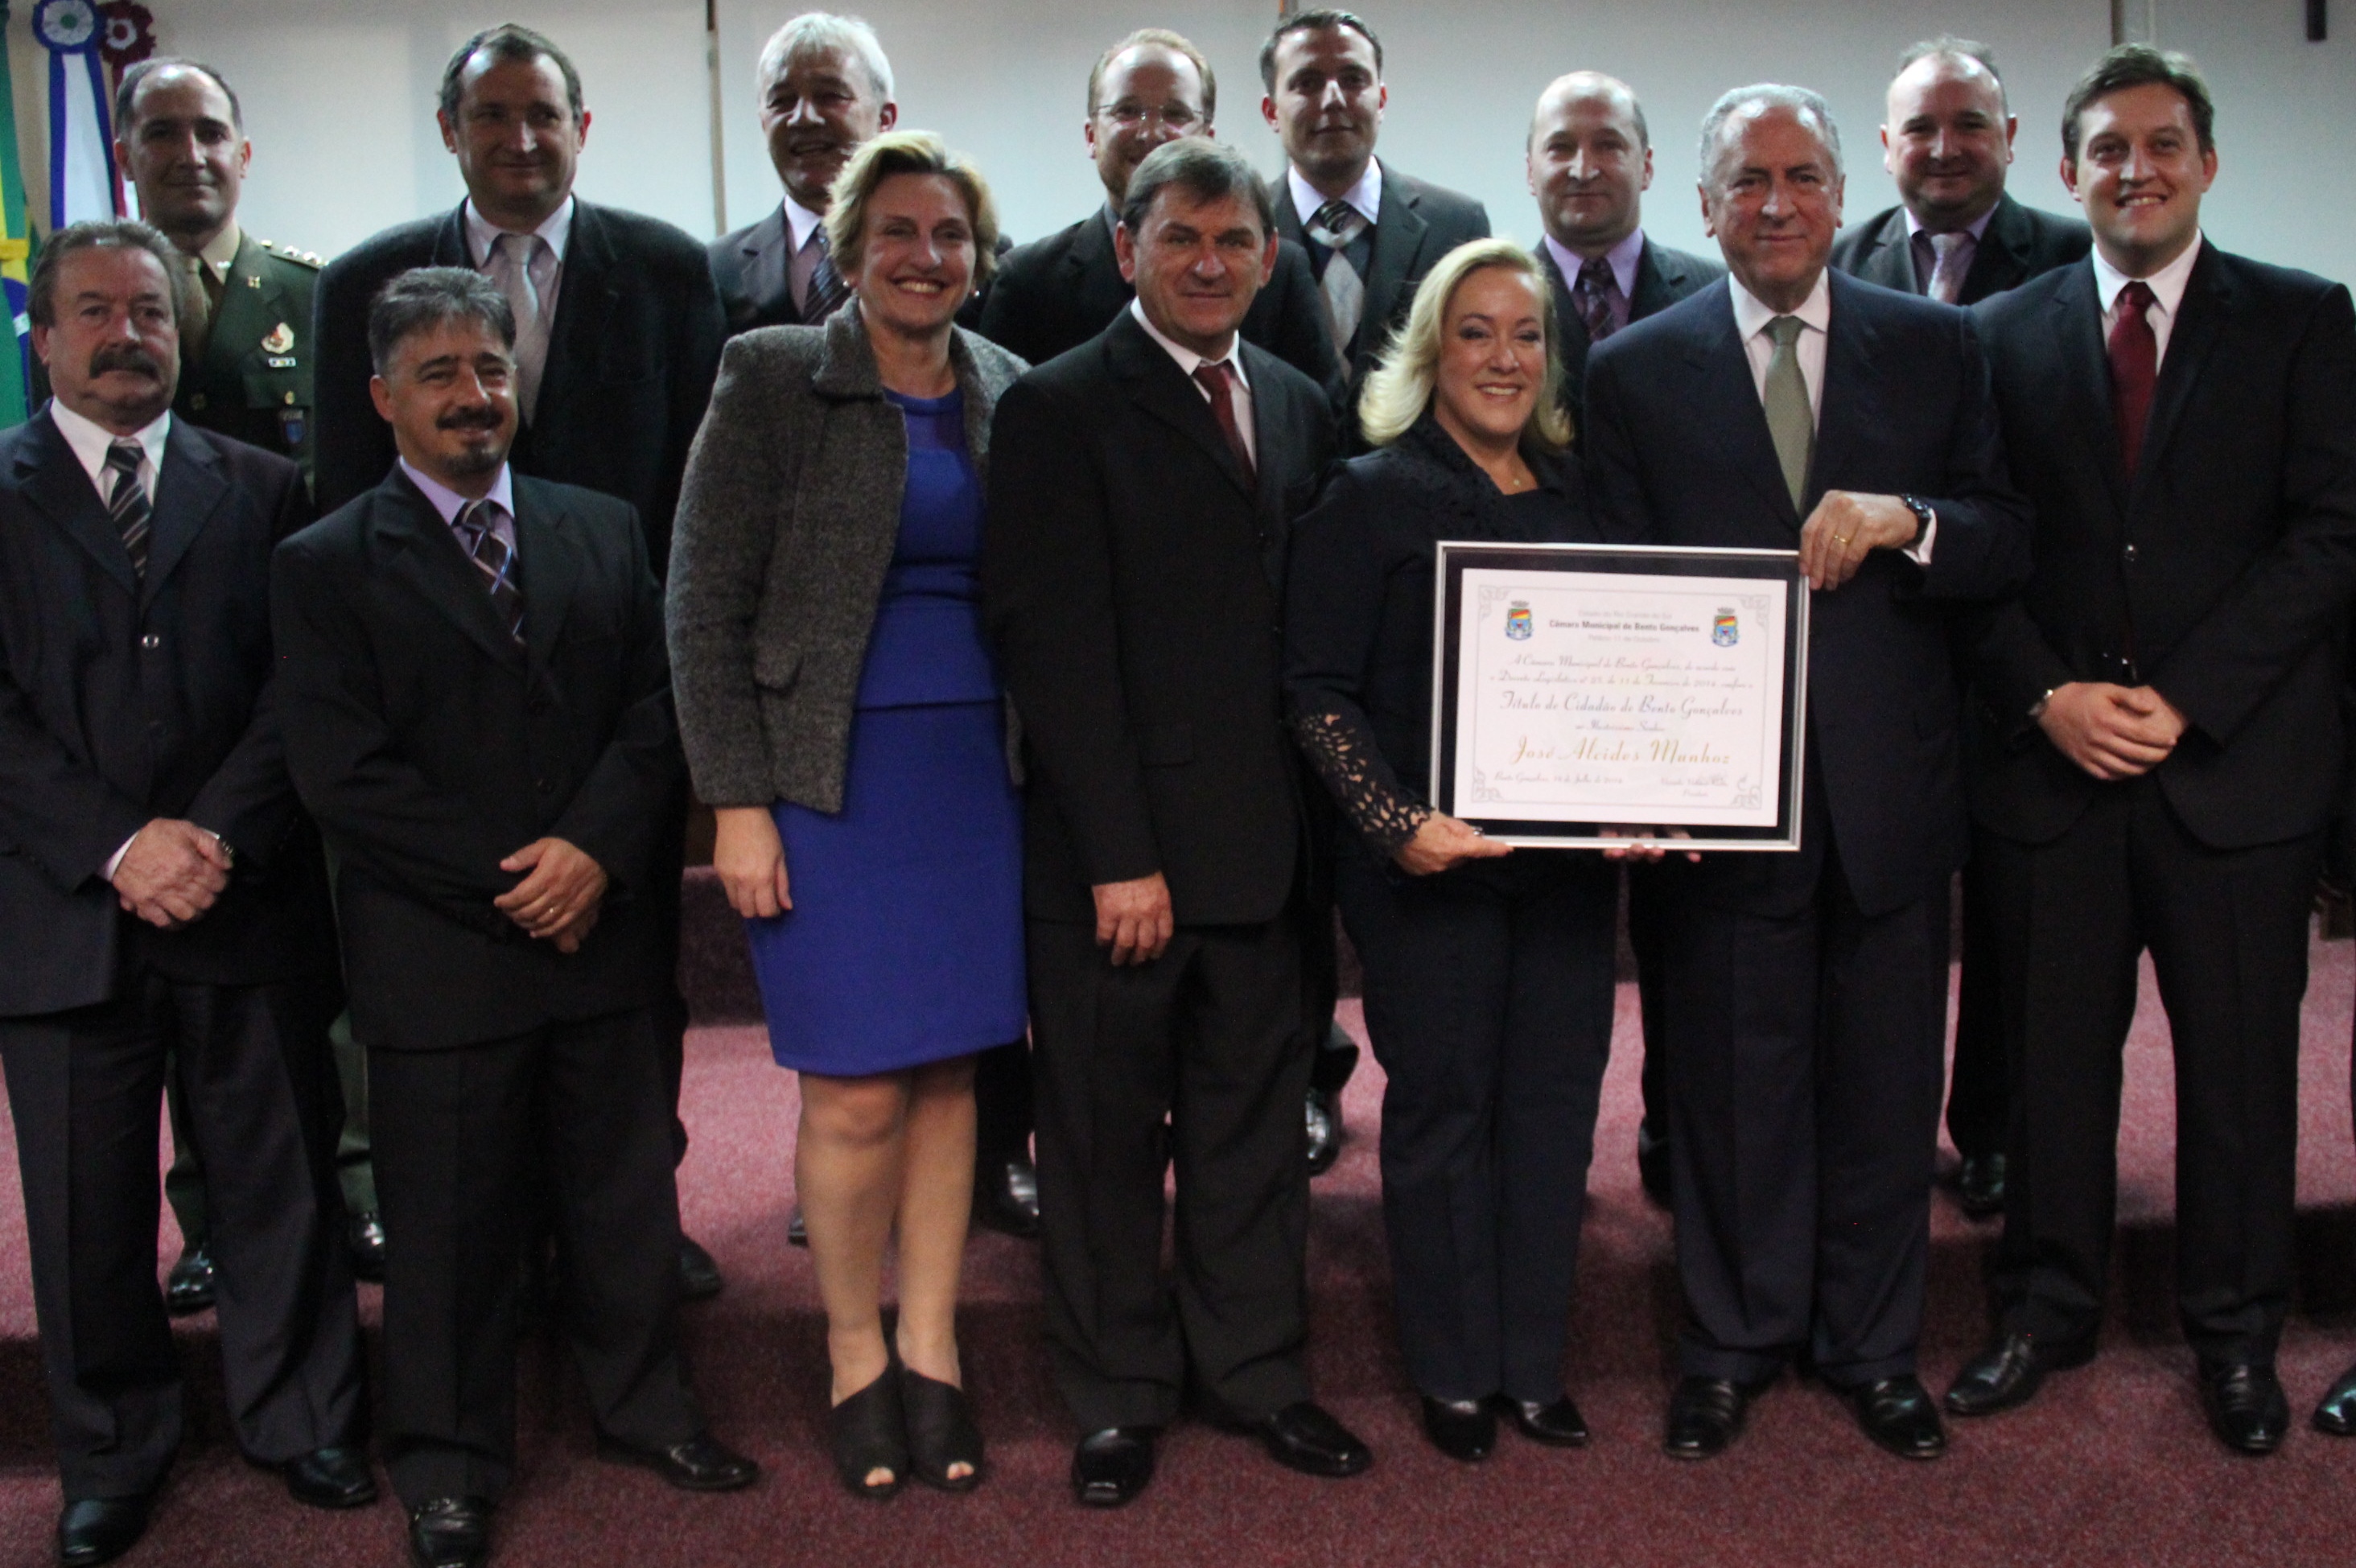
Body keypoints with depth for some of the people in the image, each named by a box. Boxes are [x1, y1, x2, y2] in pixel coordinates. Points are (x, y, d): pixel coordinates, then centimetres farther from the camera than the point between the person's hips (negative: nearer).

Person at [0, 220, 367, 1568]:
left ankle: (302, 1424, 24)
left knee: (282, 1184, 8)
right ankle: (113, 1457, 24)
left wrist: (217, 836, -11)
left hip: (248, 904, 1)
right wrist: (117, 846, -13)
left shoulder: (263, 490, 10)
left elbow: (299, 689, 2)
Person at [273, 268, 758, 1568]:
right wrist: (508, 885, -13)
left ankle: (644, 1407, 32)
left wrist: (595, 847, -12)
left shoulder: (603, 531, 10)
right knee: (448, 1219, 8)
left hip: (599, 930, 3)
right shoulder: (327, 565, -2)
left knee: (627, 1190, 13)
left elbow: (658, 704, 4)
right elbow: (342, 775, -9)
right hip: (437, 959, -3)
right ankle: (449, 1462, 25)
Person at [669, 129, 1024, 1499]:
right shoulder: (772, 380, -2)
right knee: (856, 1092, -2)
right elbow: (708, 606, -5)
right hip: (831, 778, -3)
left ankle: (932, 1351, 22)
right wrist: (738, 800, -10)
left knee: (950, 1074, 8)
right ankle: (856, 1360, 18)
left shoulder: (1008, 395, 9)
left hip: (978, 777, 4)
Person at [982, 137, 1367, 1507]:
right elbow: (1055, 646, -11)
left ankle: (1255, 1367, 30)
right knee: (1107, 1131, 9)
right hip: (1114, 857, -4)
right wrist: (1120, 857, -15)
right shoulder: (1062, 409, -6)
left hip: (1264, 843, 5)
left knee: (1256, 1119, 14)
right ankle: (1120, 1393, 25)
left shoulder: (1301, 408, 11)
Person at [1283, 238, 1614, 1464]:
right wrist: (1397, 822, -19)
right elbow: (1318, 688, -8)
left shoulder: (1581, 498, 11)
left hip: (1570, 857, 4)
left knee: (1555, 1101, 8)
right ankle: (1453, 1374, 21)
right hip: (1428, 861, -4)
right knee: (1442, 1107, 6)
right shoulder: (1371, 496, -3)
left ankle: (1533, 1365, 24)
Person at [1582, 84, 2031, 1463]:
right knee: (1736, 1079, 9)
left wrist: (1908, 520, -18)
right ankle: (1736, 1343, 28)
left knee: (1887, 1082, 11)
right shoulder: (1638, 369, 3)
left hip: (1893, 780, 2)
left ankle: (1875, 1347, 30)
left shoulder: (1938, 345, 6)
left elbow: (2013, 543, 3)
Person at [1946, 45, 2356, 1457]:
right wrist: (2046, 696, -9)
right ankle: (2051, 1304, 25)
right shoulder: (2008, 332, 8)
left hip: (2238, 758, -1)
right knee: (2054, 1052, 9)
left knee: (2240, 1060, 8)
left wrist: (2183, 701, -13)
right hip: (2050, 758, 1)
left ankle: (2237, 1331, 24)